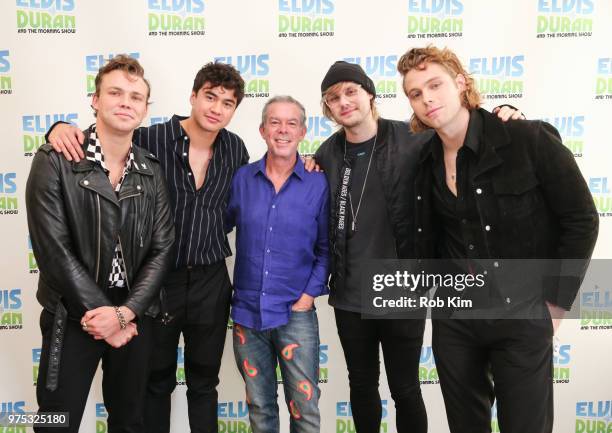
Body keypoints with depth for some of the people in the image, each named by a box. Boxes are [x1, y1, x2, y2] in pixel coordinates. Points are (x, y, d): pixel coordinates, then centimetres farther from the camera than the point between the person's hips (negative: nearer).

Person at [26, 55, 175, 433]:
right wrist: (100, 314, -13)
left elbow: (161, 249, -1)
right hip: (73, 316, -3)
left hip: (135, 316, 4)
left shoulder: (152, 171, 3)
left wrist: (124, 312, -13)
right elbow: (53, 248, -14)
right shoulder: (55, 161, -8)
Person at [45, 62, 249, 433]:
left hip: (211, 281, 3)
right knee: (157, 381, 17)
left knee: (204, 382, 18)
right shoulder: (153, 139, -13)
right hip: (159, 279, -2)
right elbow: (99, 140, -4)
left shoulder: (235, 149, 0)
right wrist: (63, 127, -26)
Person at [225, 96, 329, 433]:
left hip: (296, 314, -2)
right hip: (247, 312, 2)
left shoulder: (318, 184, -3)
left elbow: (325, 248, 1)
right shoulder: (242, 179, 1)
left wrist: (311, 294, -7)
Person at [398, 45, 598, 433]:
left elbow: (581, 220, -8)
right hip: (454, 318, 4)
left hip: (522, 318, -4)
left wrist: (555, 304, -8)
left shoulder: (530, 139, -14)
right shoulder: (425, 161, 0)